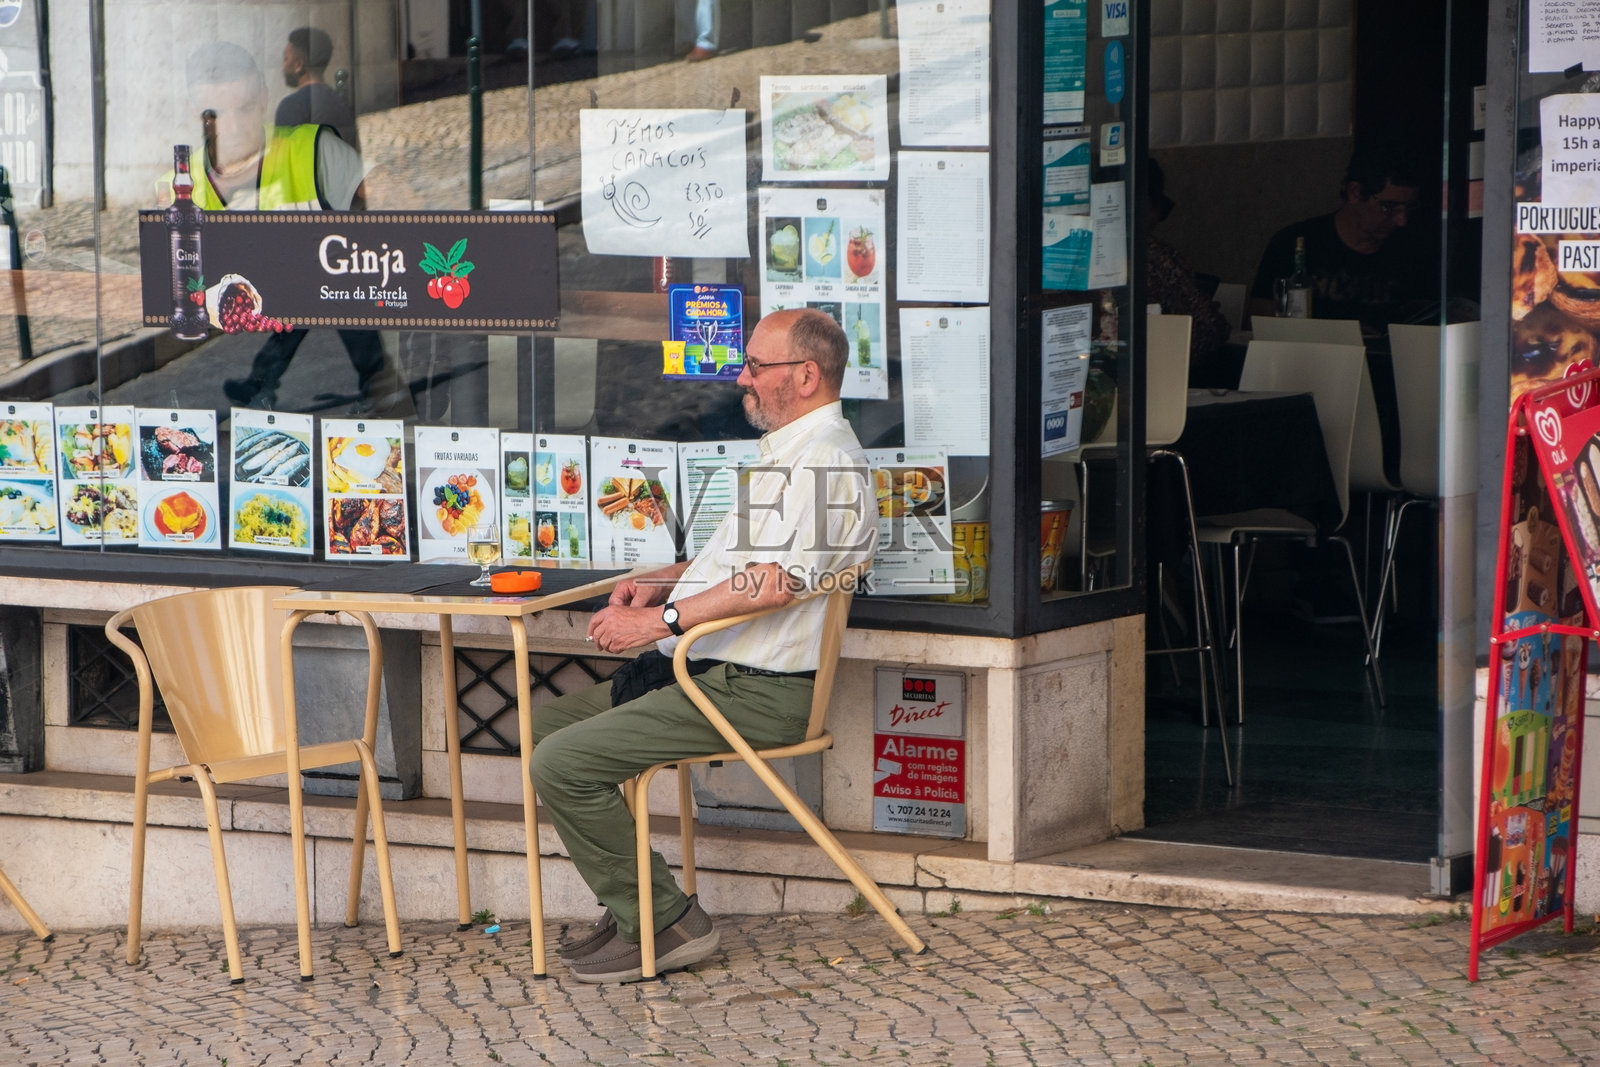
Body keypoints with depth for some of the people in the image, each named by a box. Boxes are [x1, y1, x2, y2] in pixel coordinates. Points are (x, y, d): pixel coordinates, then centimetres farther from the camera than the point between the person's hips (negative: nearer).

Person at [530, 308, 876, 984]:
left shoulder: (823, 460, -16)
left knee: (562, 764, -20)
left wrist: (661, 620, -22)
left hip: (753, 693, -11)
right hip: (710, 673, 11)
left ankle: (665, 925, -9)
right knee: (549, 723, 13)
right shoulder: (793, 451, 20)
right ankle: (634, 907, 10)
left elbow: (775, 582, -28)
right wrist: (661, 582, 14)